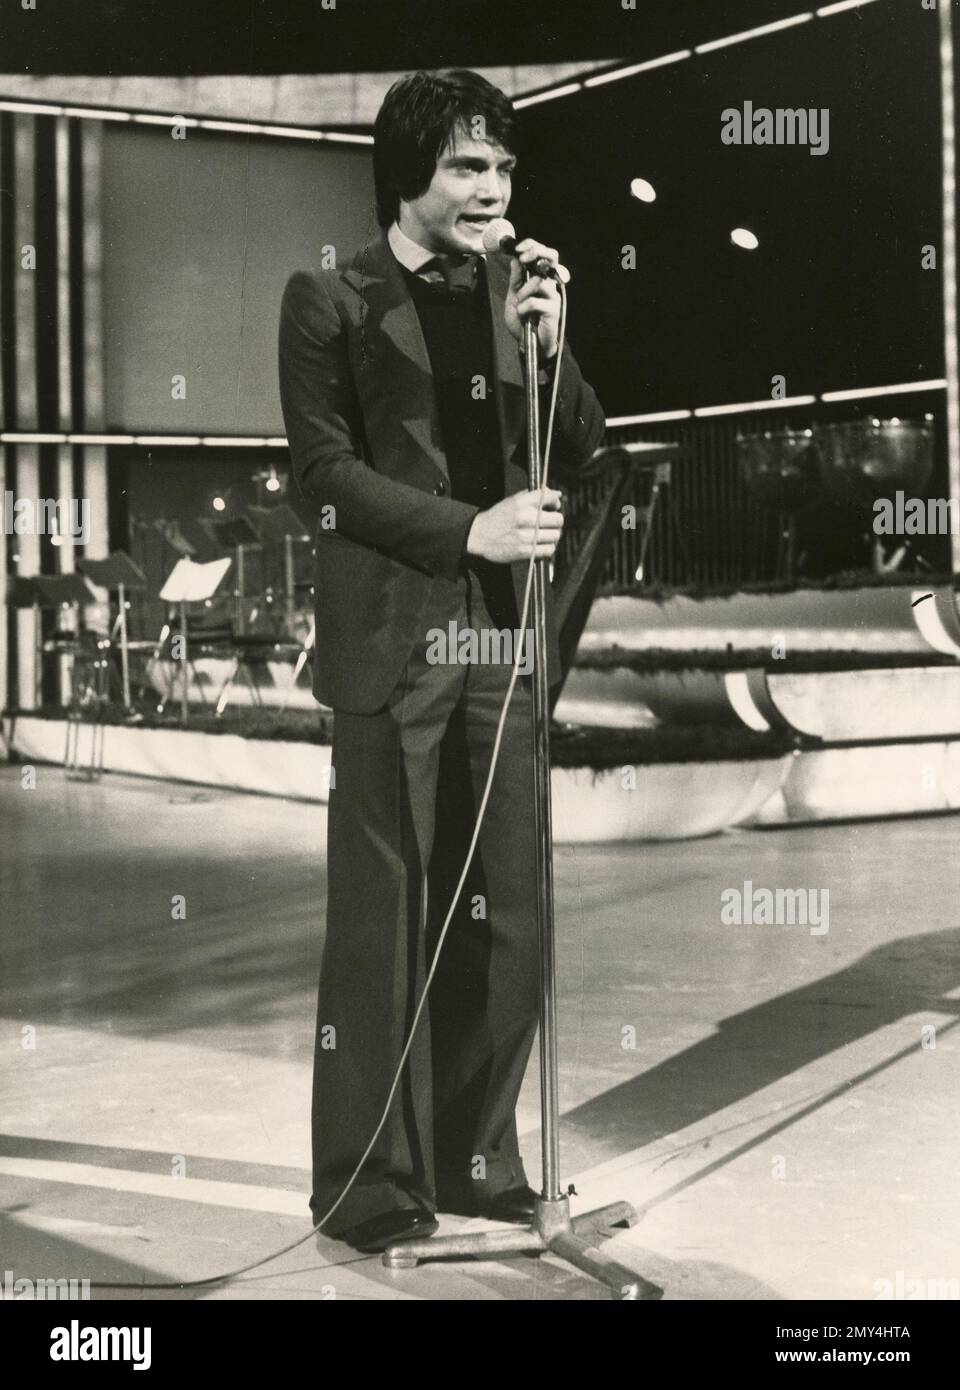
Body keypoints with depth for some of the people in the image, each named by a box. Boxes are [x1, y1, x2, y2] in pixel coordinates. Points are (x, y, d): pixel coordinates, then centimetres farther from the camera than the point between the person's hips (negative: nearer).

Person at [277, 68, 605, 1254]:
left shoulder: (510, 289, 14)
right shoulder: (329, 300, 0)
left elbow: (578, 452, 13)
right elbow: (324, 466, -6)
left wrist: (548, 339, -4)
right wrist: (468, 529, -13)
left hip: (502, 634, 5)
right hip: (393, 639, -5)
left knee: (505, 916, 7)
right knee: (382, 915, -1)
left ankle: (473, 1160, 20)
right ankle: (371, 1183, 10)